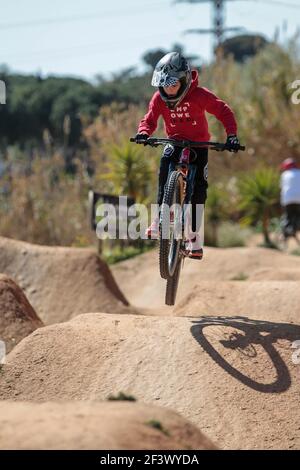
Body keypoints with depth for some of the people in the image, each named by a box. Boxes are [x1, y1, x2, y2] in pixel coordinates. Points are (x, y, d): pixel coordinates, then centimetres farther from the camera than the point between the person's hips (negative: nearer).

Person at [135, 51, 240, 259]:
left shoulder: (199, 95, -20)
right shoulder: (159, 98, -10)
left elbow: (223, 111, -17)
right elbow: (150, 119, -5)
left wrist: (232, 135, -30)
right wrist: (143, 133, -28)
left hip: (199, 144, -1)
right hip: (175, 142, 1)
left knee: (199, 188, -11)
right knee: (165, 162, -31)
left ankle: (194, 237, 0)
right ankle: (160, 219, -33)